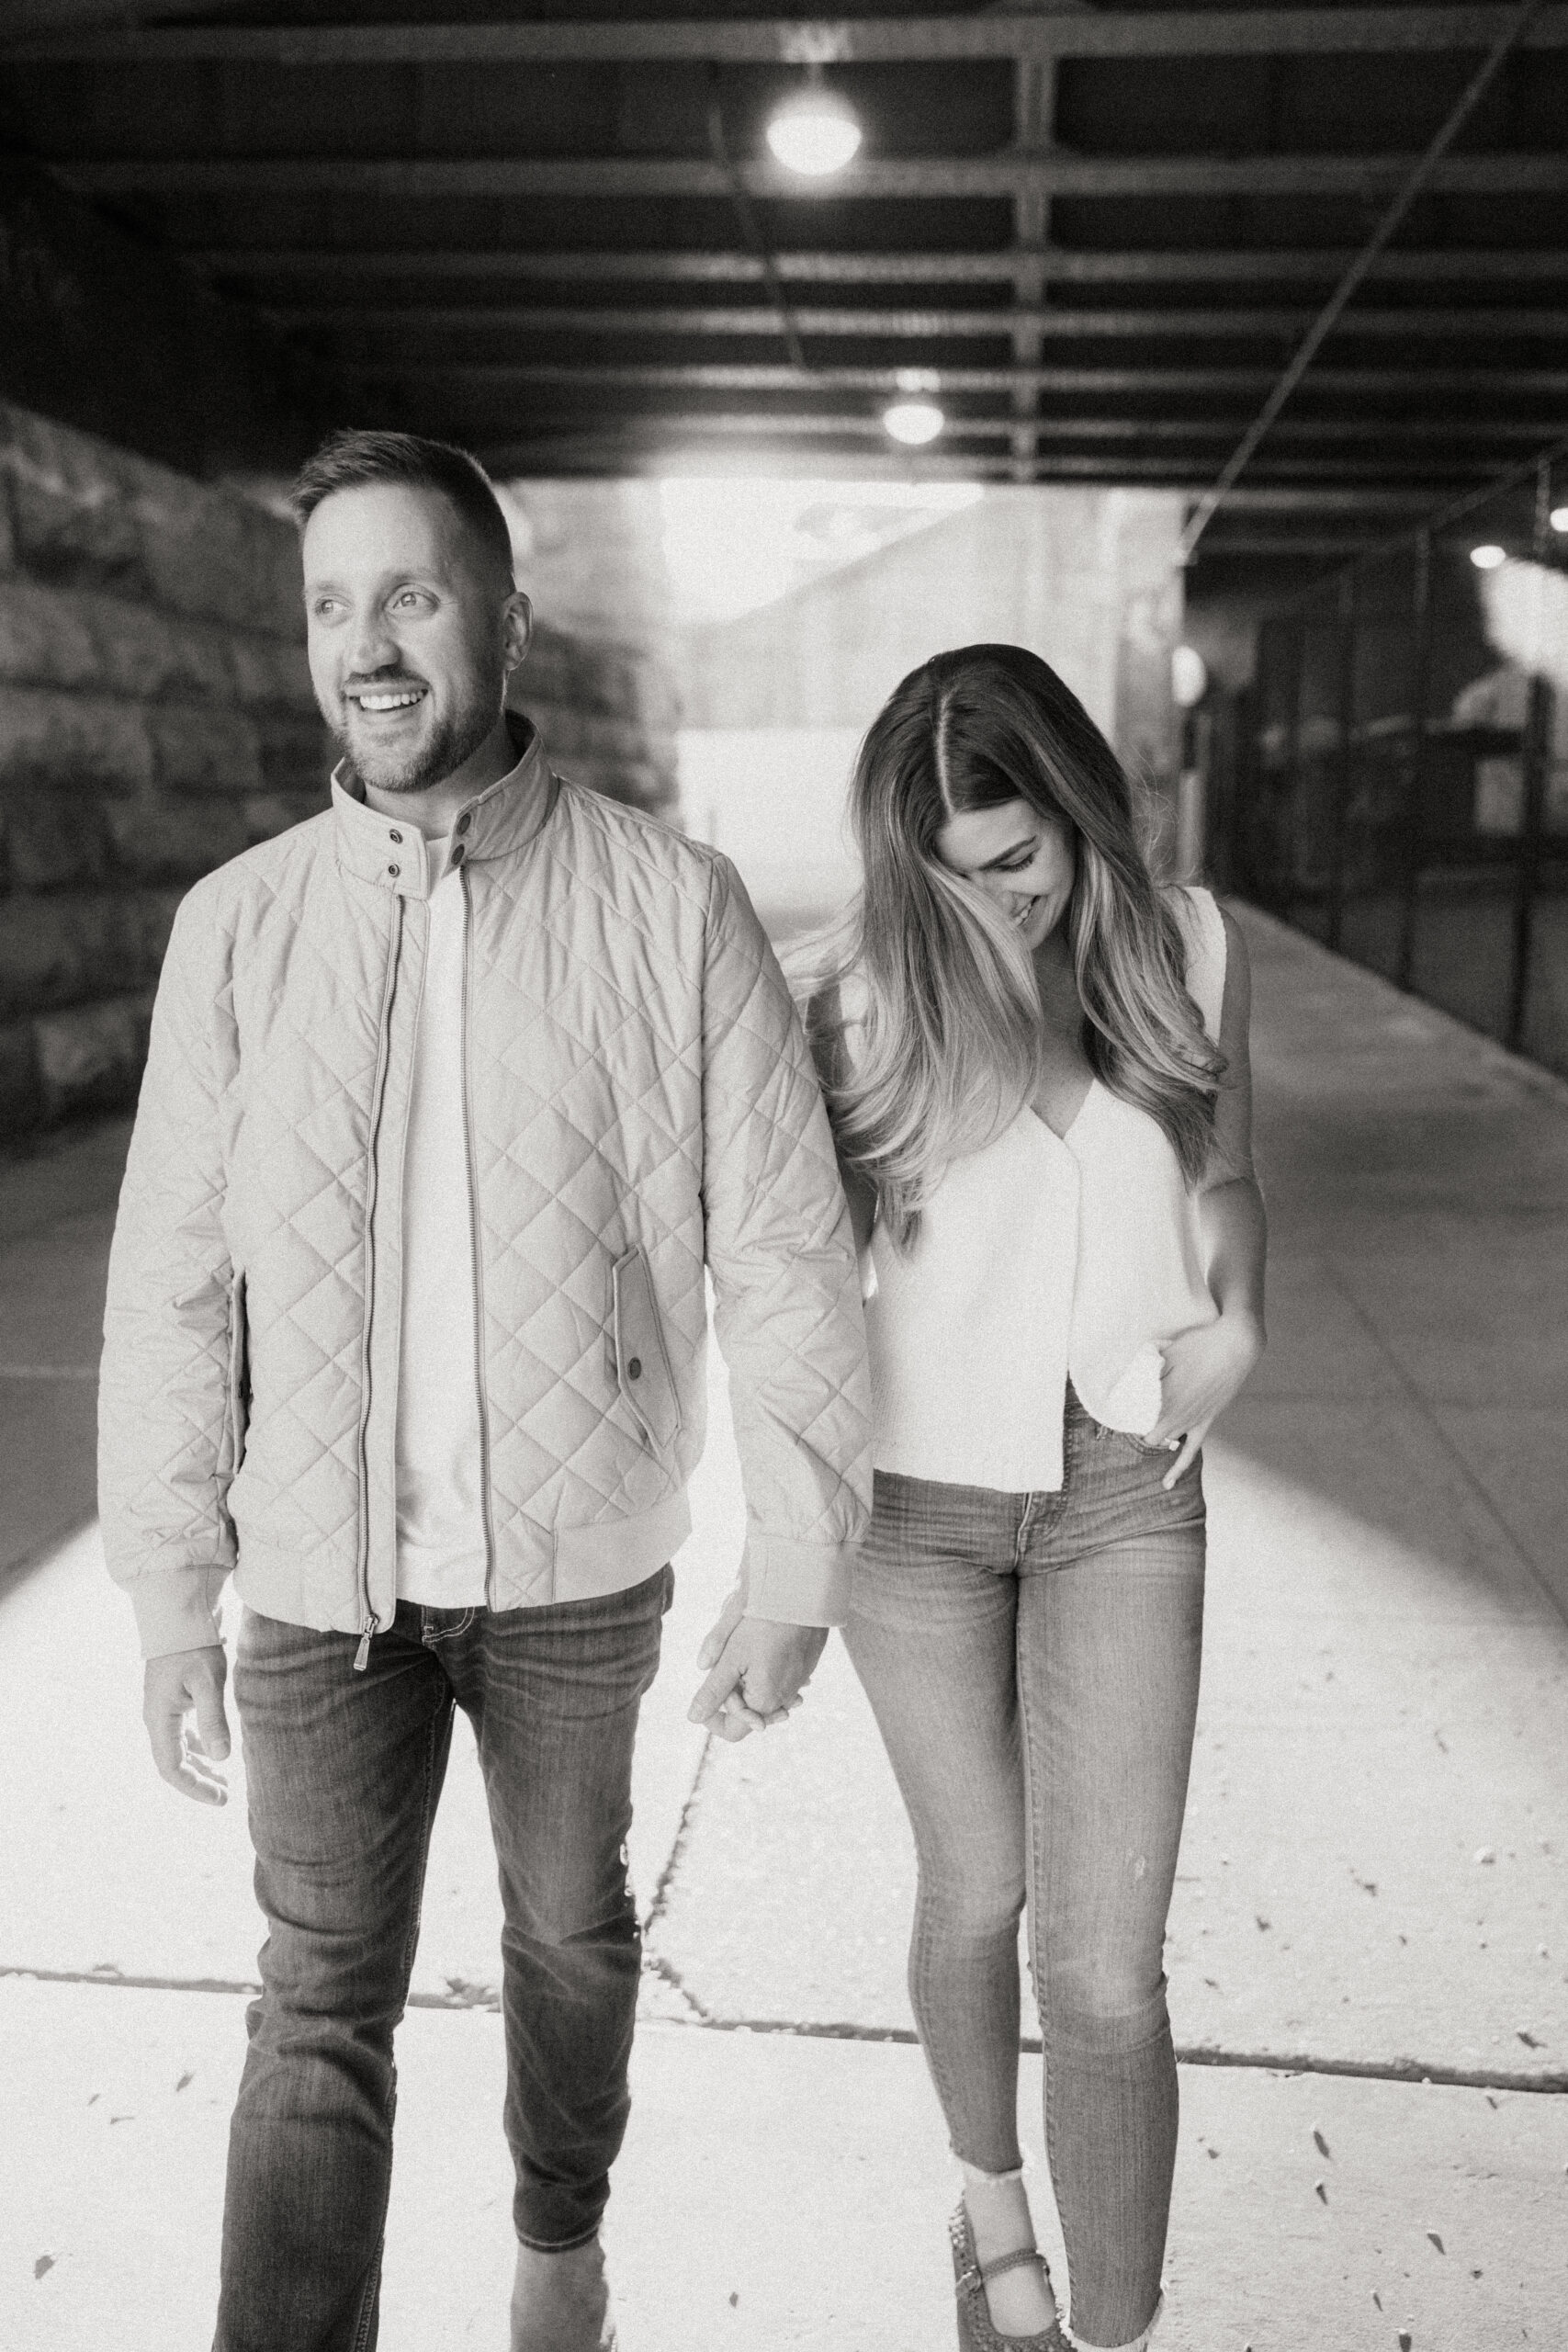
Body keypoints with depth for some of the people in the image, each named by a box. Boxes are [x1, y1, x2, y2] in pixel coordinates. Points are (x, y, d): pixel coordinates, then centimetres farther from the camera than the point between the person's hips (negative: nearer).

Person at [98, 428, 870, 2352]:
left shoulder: (675, 909, -12)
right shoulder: (236, 925, -7)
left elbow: (783, 1254, -9)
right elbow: (173, 1283, -3)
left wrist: (795, 1568, -8)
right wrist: (170, 1598, -3)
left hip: (578, 1565, 1)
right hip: (319, 1576, 0)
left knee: (569, 1925, 23)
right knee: (322, 2005, 6)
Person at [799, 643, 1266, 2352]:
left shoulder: (1187, 946, -3)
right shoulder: (866, 981, -10)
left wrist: (1234, 1321, -3)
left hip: (1123, 1494, 1)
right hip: (918, 1487, 0)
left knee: (1105, 1968, -3)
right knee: (977, 1888, 17)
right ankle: (989, 2195, 46)